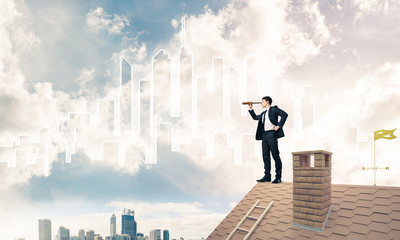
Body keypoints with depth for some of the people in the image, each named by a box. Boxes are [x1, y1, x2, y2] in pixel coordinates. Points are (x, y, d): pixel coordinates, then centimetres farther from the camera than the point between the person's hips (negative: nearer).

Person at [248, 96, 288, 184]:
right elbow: (255, 117, 37)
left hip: (271, 134, -8)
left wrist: (279, 125, -13)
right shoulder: (263, 113, 24)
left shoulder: (274, 109, 2)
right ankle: (267, 176, 13)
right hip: (264, 135, 8)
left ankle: (278, 177, -2)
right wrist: (250, 109, 28)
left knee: (275, 156, -6)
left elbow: (284, 114, -9)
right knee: (265, 157, 7)